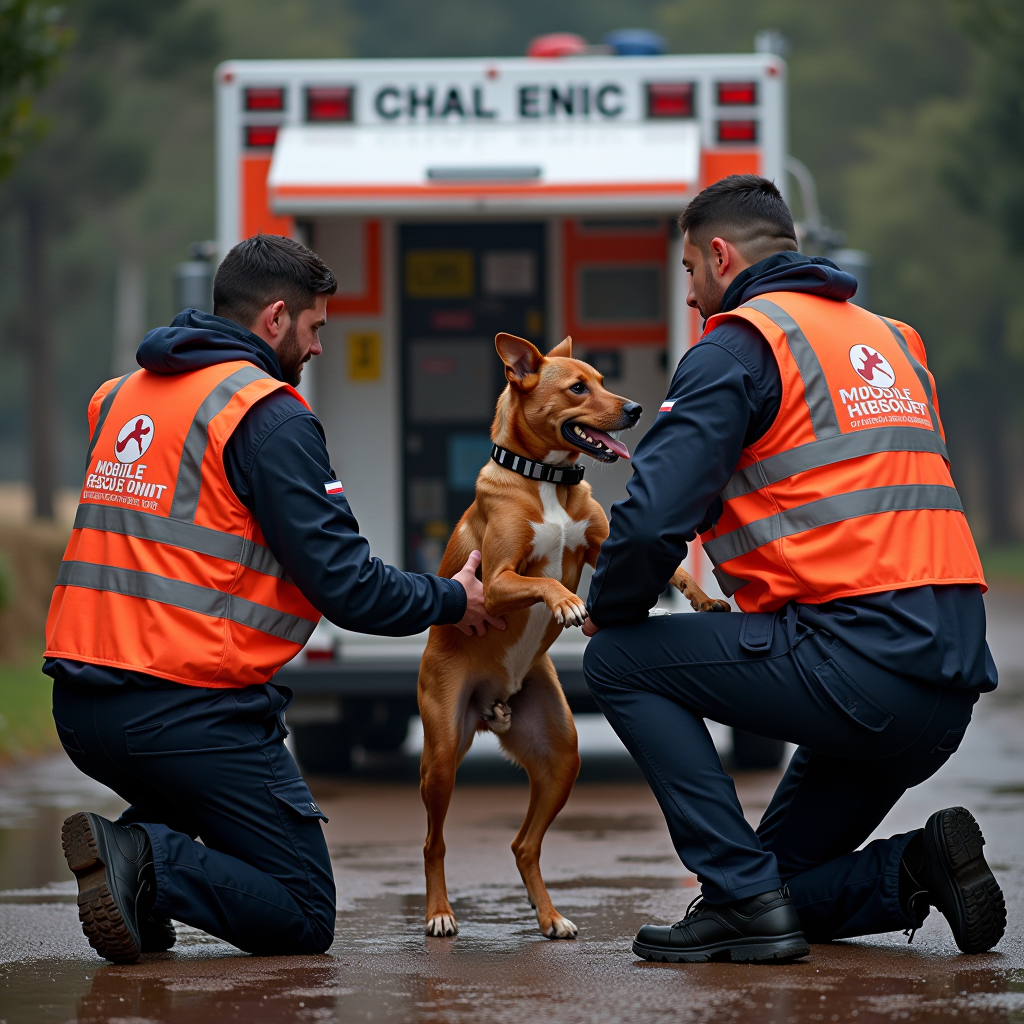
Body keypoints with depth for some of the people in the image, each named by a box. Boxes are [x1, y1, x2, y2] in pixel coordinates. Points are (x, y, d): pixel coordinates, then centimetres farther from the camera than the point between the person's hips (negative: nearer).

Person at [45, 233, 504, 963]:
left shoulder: (123, 397, 15)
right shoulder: (270, 417, -9)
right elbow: (344, 585, -11)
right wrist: (451, 602, 5)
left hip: (80, 703, 7)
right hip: (187, 706, -7)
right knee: (304, 920, 2)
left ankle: (134, 853, 8)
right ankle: (150, 864, -21)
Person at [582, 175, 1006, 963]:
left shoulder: (740, 346, -3)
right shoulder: (892, 342, 23)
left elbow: (655, 519, -12)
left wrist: (608, 613, 7)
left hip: (855, 662, -9)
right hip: (950, 684, 9)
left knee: (621, 663, 6)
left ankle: (746, 898, -3)